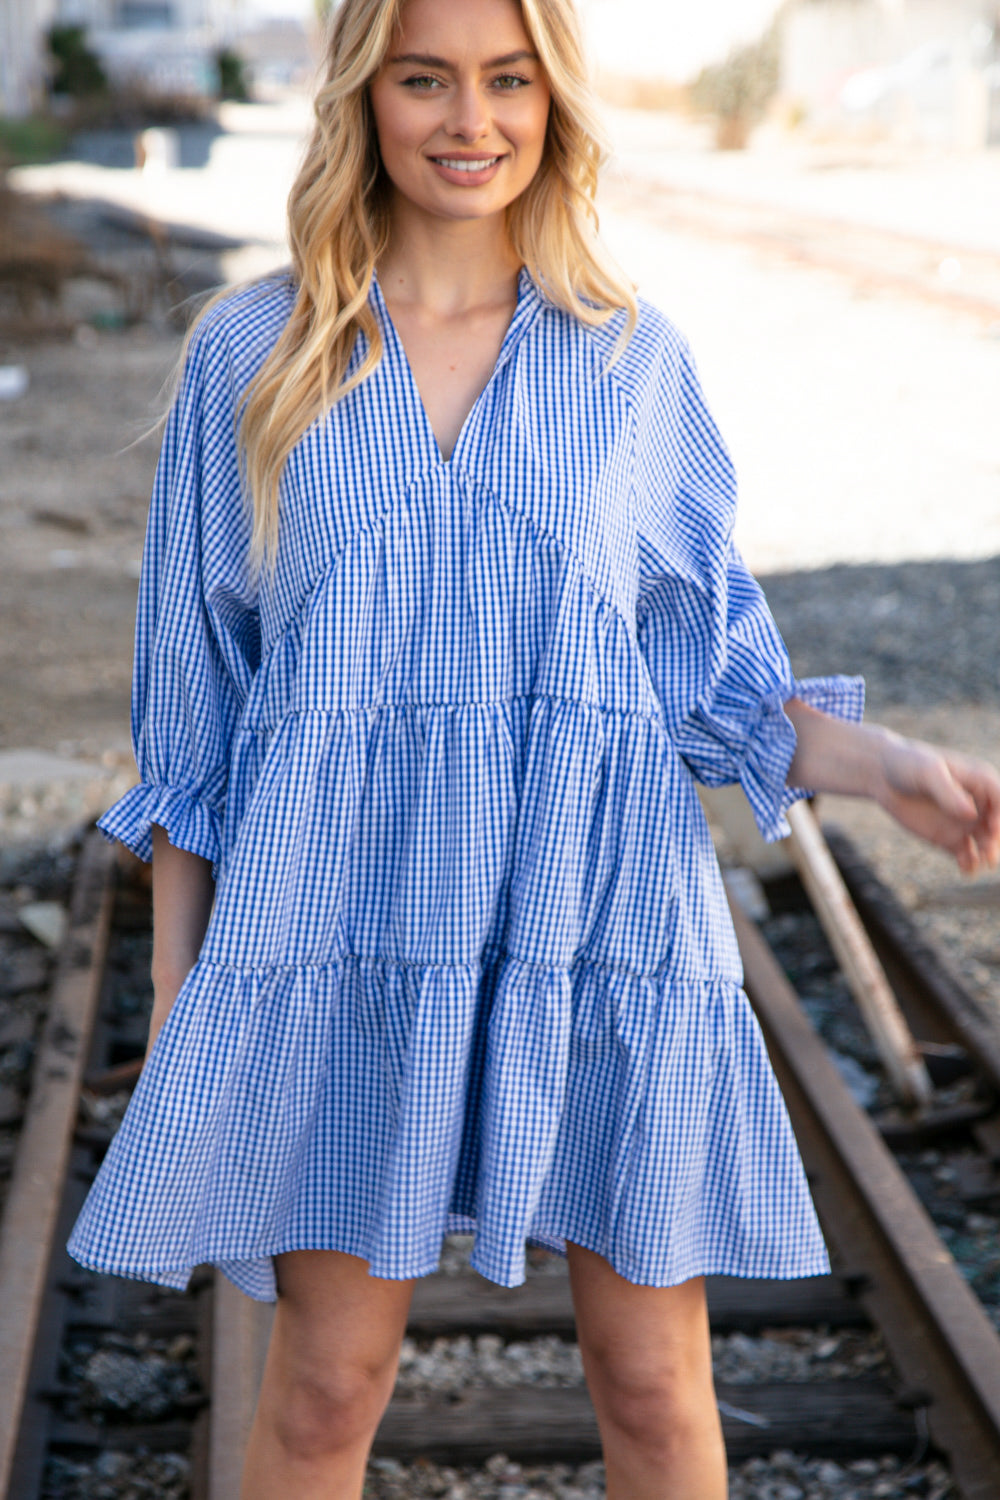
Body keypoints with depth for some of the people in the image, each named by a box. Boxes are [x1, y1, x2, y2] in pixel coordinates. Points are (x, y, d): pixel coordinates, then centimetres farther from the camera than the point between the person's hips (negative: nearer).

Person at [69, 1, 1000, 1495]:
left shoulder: (635, 358, 6)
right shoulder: (251, 355, 4)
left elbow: (714, 673, 9)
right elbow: (193, 698, 7)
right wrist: (176, 991, 6)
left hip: (604, 911, 1)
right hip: (347, 912, 0)